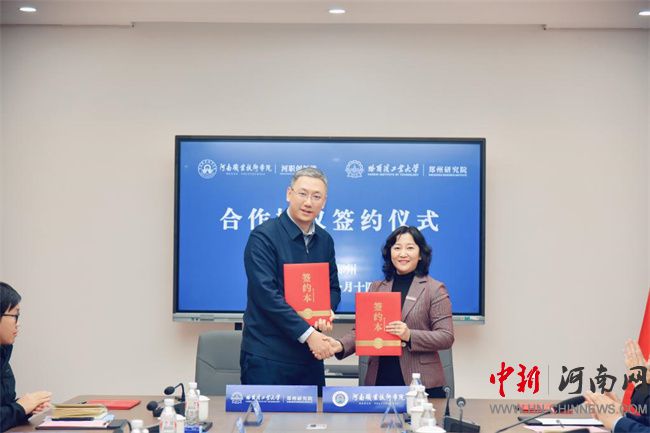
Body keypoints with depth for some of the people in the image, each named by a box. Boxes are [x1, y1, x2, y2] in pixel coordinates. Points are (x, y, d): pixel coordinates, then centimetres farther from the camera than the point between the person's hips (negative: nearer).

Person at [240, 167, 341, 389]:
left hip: (310, 354, 6)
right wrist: (307, 333, -18)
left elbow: (333, 287, 19)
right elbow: (266, 294, -17)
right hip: (267, 355, -6)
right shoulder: (263, 236, -10)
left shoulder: (324, 240, 11)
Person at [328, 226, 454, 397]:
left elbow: (447, 337, -3)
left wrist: (410, 335, -17)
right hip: (380, 380, 3)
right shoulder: (376, 288, 14)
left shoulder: (435, 289, 3)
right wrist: (341, 346, -9)